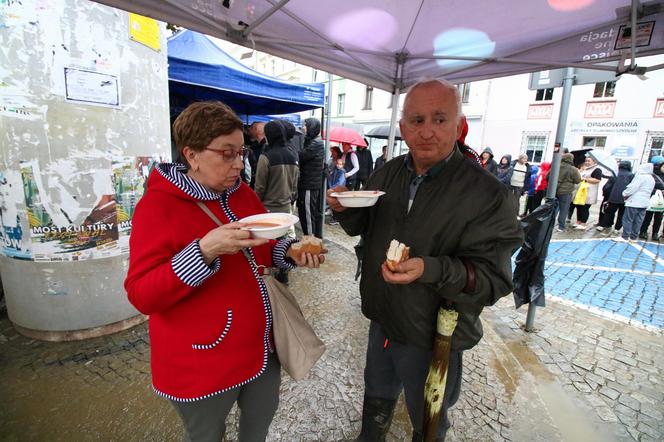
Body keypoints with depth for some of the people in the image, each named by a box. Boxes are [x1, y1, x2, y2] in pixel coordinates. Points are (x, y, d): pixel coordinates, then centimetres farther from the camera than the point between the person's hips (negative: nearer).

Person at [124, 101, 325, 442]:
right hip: (202, 363, -5)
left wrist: (289, 252, -10)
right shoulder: (158, 206, -18)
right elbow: (141, 296, -21)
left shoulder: (243, 194, 1)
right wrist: (205, 250, -35)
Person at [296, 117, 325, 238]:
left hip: (309, 185, -10)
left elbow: (299, 157, -19)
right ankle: (317, 236, 27)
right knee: (316, 212, 16)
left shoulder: (314, 144, -15)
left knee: (307, 214, -4)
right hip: (316, 184, 10)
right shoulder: (318, 142, 16)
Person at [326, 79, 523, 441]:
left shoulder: (486, 193, -23)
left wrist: (430, 270, -39)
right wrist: (345, 209, -14)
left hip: (433, 336, -4)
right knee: (376, 401, 31)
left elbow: (494, 278, -22)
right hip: (381, 319, 5)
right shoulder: (387, 172, -4)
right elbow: (364, 227, 8)